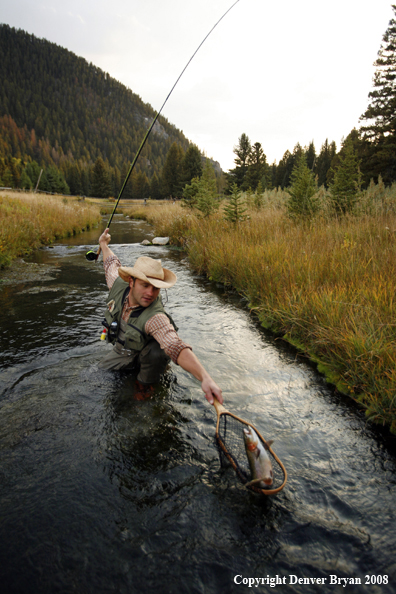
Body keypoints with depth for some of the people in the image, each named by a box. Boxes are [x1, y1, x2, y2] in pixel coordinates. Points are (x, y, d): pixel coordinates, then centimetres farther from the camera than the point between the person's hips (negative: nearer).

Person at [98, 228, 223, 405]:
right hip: (121, 351, 6)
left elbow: (177, 347, -58)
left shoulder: (155, 318, -42)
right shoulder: (119, 286, -23)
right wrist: (104, 244, 19)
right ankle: (132, 368, 31)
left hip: (146, 355, -6)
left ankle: (145, 387, -5)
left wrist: (205, 378, -72)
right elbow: (112, 264, 2)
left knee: (156, 351, -38)